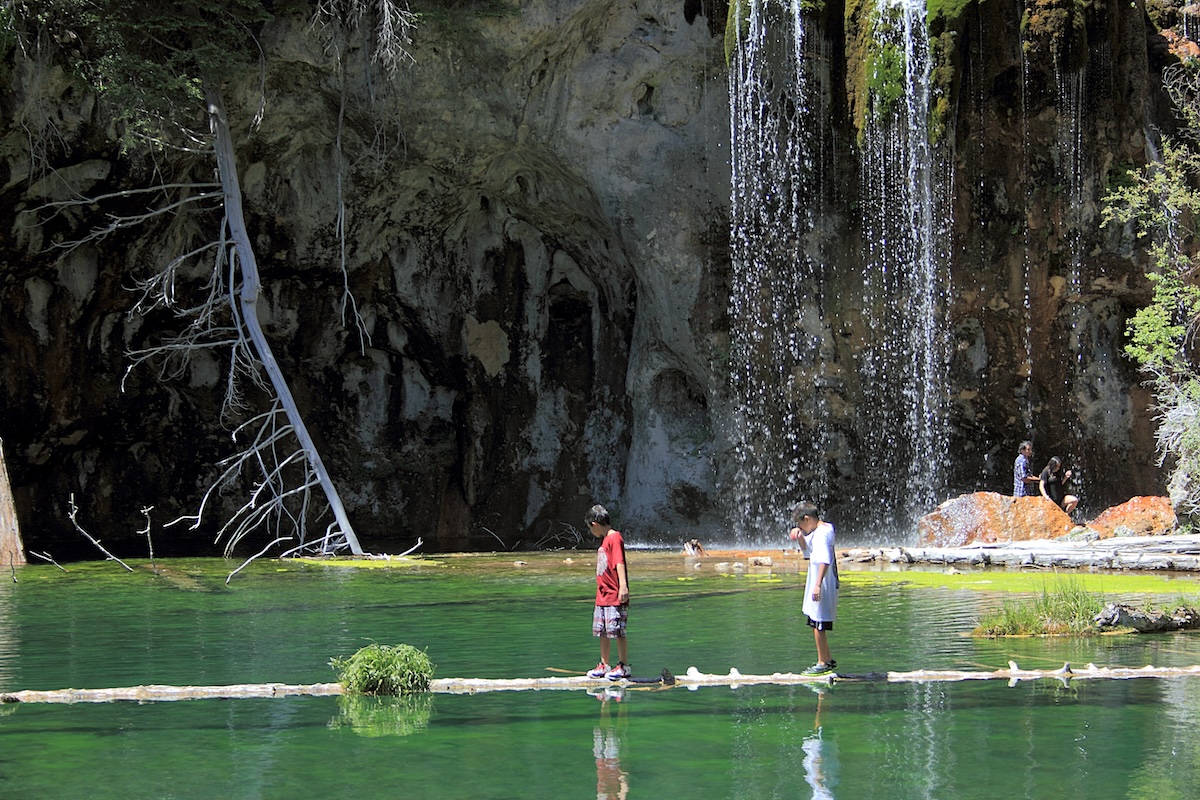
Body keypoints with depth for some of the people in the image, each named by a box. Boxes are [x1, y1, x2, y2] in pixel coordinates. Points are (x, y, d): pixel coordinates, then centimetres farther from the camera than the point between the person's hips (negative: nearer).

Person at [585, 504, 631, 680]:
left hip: (615, 596, -10)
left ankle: (624, 666, 0)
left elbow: (619, 562, -21)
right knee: (602, 632, 12)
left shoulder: (615, 537, -11)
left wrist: (623, 585, -30)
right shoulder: (604, 540, 17)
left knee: (617, 631, -6)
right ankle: (604, 666, 19)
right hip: (602, 596, 10)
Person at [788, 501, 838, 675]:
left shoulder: (821, 534, -19)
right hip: (816, 584, 10)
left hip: (822, 588, -10)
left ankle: (823, 663, 2)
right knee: (817, 625, 18)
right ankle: (827, 659, 27)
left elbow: (824, 561, -30)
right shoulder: (820, 531, 12)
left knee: (818, 624, -4)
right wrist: (799, 535, 7)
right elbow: (806, 548, 27)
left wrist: (818, 585, -34)